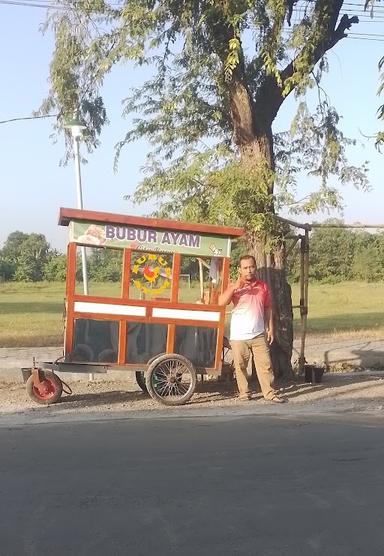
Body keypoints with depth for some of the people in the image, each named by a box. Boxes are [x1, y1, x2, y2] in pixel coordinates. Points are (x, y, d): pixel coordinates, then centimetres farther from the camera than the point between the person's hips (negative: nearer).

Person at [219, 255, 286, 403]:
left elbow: (268, 309, 13)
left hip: (259, 335, 2)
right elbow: (221, 302, -17)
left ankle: (269, 392, 8)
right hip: (239, 335, -2)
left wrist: (270, 328, 7)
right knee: (240, 366, 6)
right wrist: (235, 287, -26)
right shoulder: (235, 287, -2)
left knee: (265, 364, 1)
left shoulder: (263, 286, 8)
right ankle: (244, 392, 19)